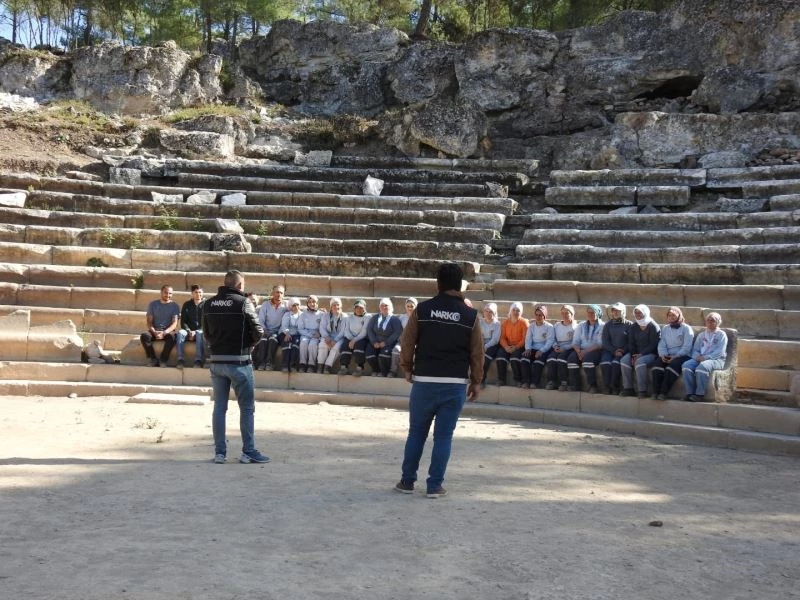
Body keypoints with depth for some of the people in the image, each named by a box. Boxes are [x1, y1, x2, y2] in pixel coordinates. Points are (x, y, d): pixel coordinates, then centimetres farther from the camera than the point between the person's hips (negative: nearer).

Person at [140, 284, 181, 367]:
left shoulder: (175, 306, 4)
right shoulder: (153, 304, 9)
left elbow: (175, 323, -5)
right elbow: (149, 322, 5)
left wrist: (164, 332, -23)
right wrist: (154, 332, -16)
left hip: (168, 331, -2)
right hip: (154, 331, 2)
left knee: (171, 337, -37)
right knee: (144, 336, -31)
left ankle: (163, 361, -26)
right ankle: (153, 360, -22)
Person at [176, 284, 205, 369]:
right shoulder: (187, 305, 11)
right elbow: (183, 322, 7)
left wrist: (195, 332, -17)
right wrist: (189, 331, -12)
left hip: (200, 331, -2)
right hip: (188, 331, 2)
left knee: (200, 333, -38)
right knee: (180, 332, -31)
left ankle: (198, 360, -44)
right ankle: (180, 360, -38)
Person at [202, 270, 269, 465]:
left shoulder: (209, 304, 5)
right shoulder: (243, 302, -10)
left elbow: (206, 332, 8)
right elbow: (258, 331, -10)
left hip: (216, 361, 5)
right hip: (239, 362, -5)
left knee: (219, 407, 11)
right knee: (247, 408, 5)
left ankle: (219, 452, 12)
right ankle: (248, 452, 7)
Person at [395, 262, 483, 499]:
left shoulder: (422, 309, -1)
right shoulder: (470, 316, -1)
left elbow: (407, 342, 2)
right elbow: (477, 353, 2)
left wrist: (407, 369, 16)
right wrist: (476, 382, 12)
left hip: (424, 381, 0)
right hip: (455, 384, 0)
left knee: (416, 433, 12)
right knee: (443, 436, 5)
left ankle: (407, 481, 19)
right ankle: (434, 486, 7)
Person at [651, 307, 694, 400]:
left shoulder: (686, 328, 6)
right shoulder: (665, 328, 22)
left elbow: (687, 347, -5)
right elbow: (661, 344, 13)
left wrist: (675, 356, -16)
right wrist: (663, 355, -8)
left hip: (681, 356, -4)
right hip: (667, 356, 4)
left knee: (673, 365, -35)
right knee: (657, 364, -27)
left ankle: (664, 392, -37)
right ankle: (655, 392, -33)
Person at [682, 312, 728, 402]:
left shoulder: (721, 334, 11)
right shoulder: (701, 334, 26)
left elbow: (720, 352, -4)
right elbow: (695, 349, 18)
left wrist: (706, 357, -16)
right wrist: (697, 356, -6)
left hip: (716, 359, -5)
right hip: (700, 359, 5)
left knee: (702, 367, -39)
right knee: (686, 365, -28)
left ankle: (700, 395, -34)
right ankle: (690, 393, -32)